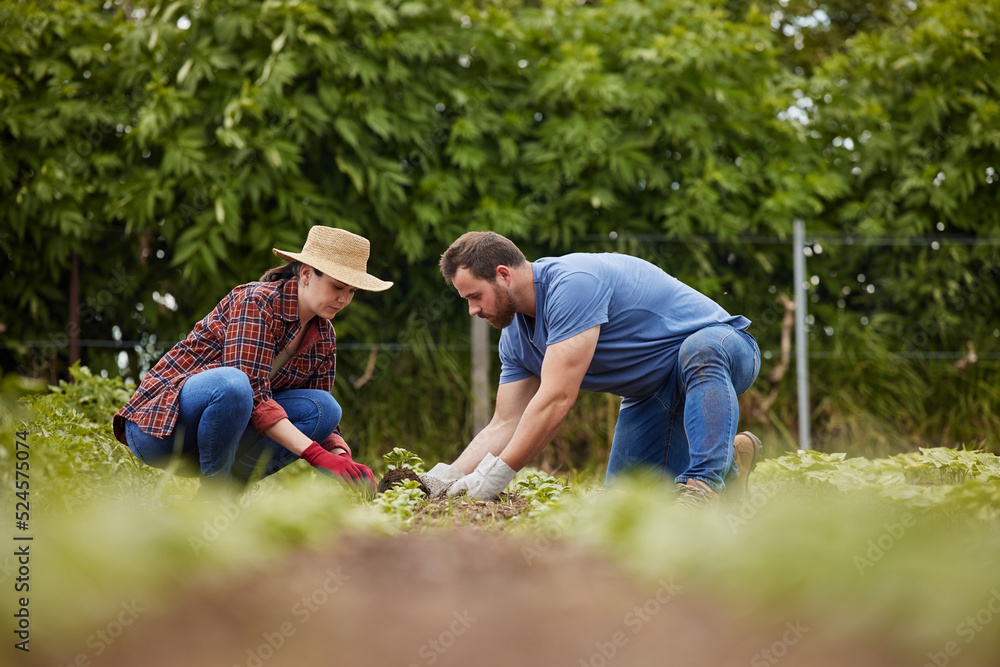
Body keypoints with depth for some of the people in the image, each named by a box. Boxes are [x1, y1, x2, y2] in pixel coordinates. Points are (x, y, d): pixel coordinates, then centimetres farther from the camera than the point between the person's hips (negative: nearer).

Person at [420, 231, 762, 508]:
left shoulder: (572, 282, -31)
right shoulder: (516, 338, -1)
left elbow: (557, 398, -35)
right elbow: (505, 426, 2)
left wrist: (496, 475, -33)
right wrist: (448, 478, -14)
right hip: (653, 395, 9)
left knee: (701, 348, -43)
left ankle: (705, 482, -39)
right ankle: (729, 457, 21)